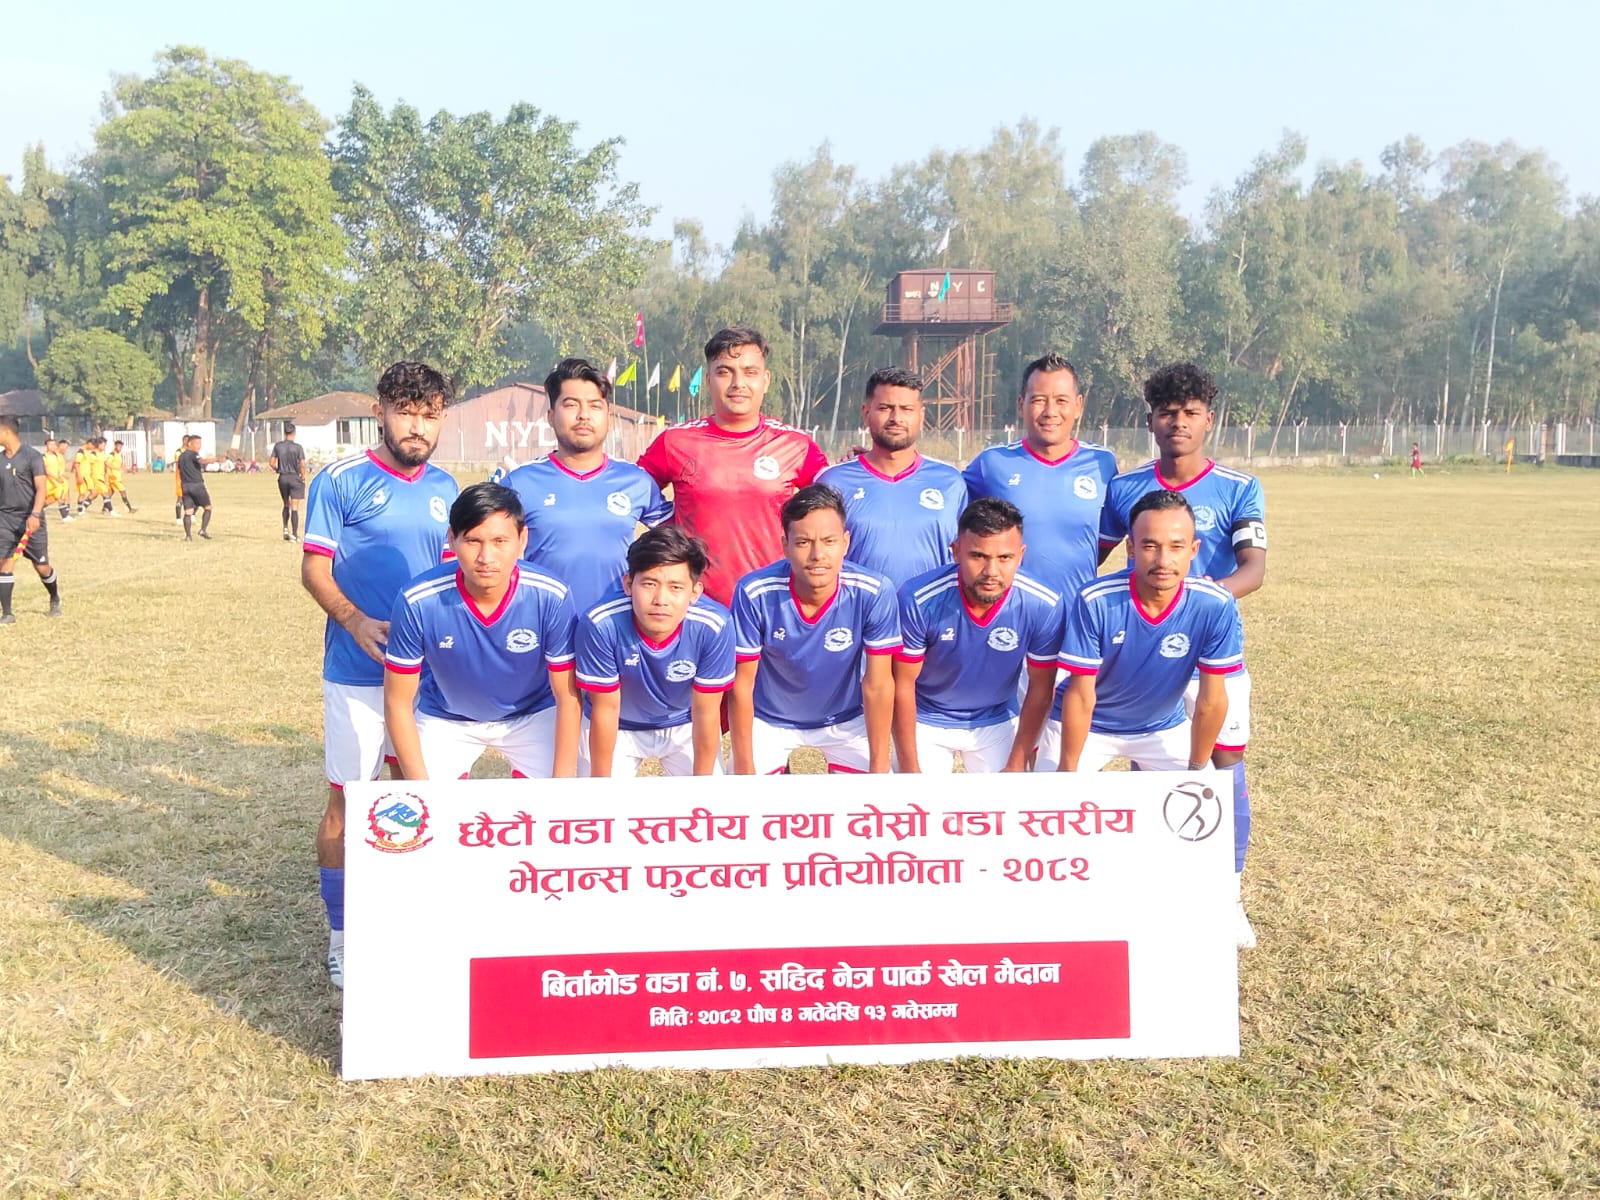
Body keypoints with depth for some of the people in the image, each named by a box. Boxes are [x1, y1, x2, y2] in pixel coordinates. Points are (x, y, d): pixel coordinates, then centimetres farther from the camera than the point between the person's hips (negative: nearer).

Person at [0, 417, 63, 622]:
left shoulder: (32, 456, -8)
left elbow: (41, 488, -15)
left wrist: (35, 514, -27)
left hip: (30, 520, -4)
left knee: (41, 566, 6)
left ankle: (55, 599, 33)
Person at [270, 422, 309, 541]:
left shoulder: (278, 446, 0)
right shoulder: (298, 447, -9)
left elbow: (271, 462, -1)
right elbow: (302, 465, -12)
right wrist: (303, 477, 3)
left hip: (282, 478, 3)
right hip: (295, 478, -3)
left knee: (286, 505, 20)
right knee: (294, 508, 0)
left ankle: (285, 528, 6)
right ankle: (294, 535, -1)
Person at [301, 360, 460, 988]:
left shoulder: (444, 489, 9)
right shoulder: (341, 480, -5)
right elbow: (314, 568, -8)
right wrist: (356, 622, -24)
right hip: (358, 672, -5)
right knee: (347, 799, 2)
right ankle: (341, 934, 16)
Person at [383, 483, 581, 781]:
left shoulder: (552, 598, -28)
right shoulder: (417, 602, -28)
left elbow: (568, 699, -17)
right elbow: (397, 702, -16)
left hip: (533, 715, 0)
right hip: (445, 718, 0)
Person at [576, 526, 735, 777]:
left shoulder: (714, 626, -33)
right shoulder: (600, 624, -35)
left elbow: (706, 711, -19)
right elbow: (605, 708, -21)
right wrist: (600, 784, -11)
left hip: (685, 727, 1)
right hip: (620, 728, -1)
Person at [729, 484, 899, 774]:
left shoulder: (874, 593, -27)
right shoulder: (754, 593, -28)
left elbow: (878, 685, -17)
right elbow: (742, 684, -17)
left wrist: (879, 766, -13)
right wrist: (744, 767, -13)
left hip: (846, 718, 1)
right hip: (768, 718, 0)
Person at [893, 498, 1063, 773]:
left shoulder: (1045, 606, -24)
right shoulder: (918, 600, -29)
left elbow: (1041, 688, -9)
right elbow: (903, 685, -16)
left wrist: (1016, 765, -7)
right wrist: (909, 768, -12)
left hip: (997, 723, 1)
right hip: (925, 721, -1)